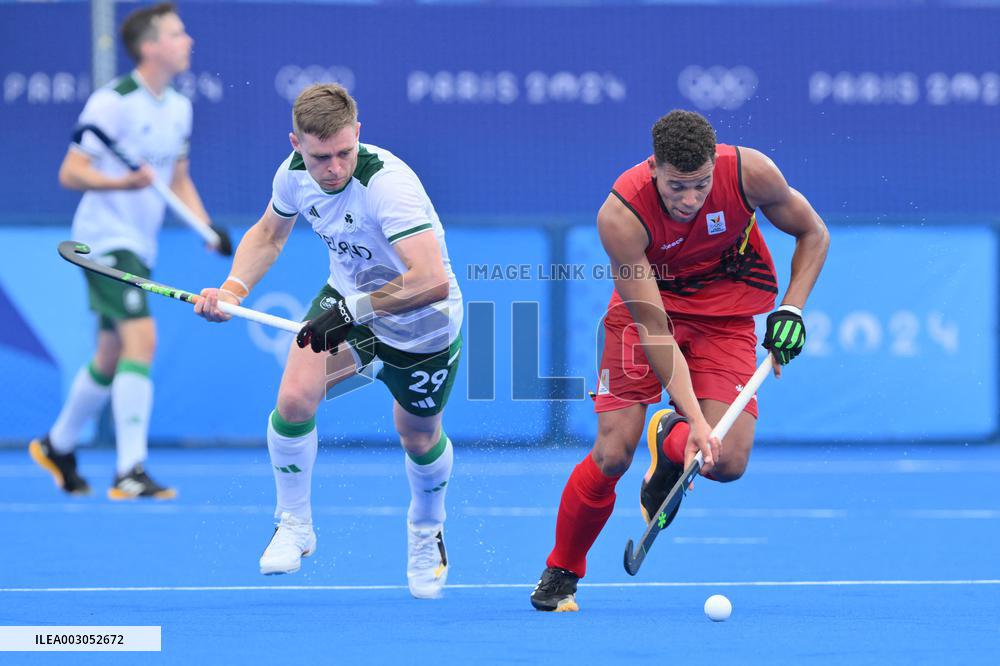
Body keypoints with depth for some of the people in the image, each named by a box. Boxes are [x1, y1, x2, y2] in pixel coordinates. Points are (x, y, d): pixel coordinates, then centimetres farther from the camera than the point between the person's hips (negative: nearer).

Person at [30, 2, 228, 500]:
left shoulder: (178, 107, 10)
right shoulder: (113, 102, -15)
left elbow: (179, 178, 21)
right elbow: (70, 173, -14)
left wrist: (206, 226, 6)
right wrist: (124, 182, -30)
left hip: (140, 245, 9)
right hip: (105, 237, -9)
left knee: (112, 357, 16)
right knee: (141, 337, -21)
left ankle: (57, 446, 36)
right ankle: (130, 473, -23)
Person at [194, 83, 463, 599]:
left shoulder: (388, 183, -38)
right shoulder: (295, 172, -17)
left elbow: (433, 281, -46)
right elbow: (269, 232, 6)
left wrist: (354, 310, -43)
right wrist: (234, 288, -10)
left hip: (421, 325, -4)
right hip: (348, 298, 4)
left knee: (419, 440, 15)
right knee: (295, 397, -17)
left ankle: (426, 531, 48)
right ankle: (294, 524, 6)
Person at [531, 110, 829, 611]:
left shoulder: (750, 172, -24)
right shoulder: (621, 216, -30)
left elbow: (813, 234, -4)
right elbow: (654, 329, -29)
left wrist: (791, 309, -16)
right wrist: (695, 418, -36)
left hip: (726, 314, 2)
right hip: (647, 304, -1)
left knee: (727, 462, -17)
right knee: (612, 453, -14)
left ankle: (669, 440, 20)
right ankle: (561, 572, 11)